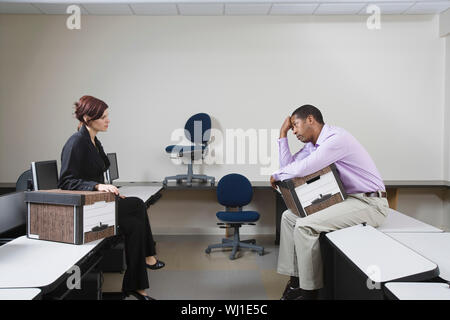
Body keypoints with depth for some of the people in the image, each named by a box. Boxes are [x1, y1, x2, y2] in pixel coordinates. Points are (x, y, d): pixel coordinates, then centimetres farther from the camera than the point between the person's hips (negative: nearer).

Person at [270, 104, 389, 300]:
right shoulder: (313, 143, 10)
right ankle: (295, 281, 7)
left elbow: (300, 170, -26)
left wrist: (276, 175, -7)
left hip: (369, 203, -10)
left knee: (305, 225, -24)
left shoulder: (336, 138, -21)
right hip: (346, 198, 10)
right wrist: (283, 134, 8)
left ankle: (309, 291, -9)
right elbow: (288, 166, 9)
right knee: (289, 216, 6)